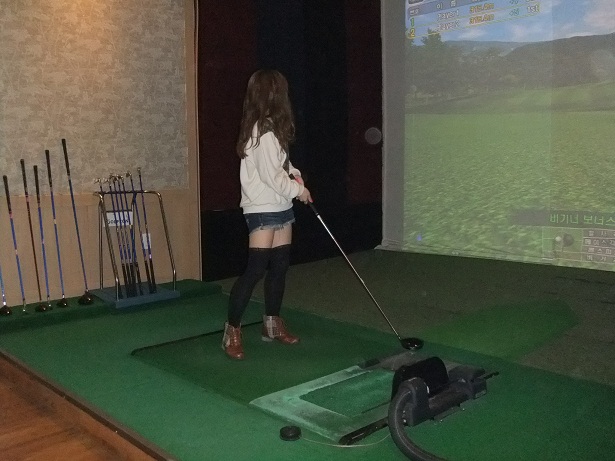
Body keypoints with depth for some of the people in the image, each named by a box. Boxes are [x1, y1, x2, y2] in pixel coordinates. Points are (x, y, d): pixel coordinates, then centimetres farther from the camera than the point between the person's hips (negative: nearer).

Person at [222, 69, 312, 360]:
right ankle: (232, 331, 0)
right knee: (256, 268, -9)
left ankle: (272, 324, 23)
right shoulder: (263, 131, -18)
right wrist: (298, 189, -6)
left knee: (280, 265, 12)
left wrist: (294, 173, 4)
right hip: (262, 209, -10)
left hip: (279, 207, 10)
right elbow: (271, 176, -19)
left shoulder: (269, 128, 11)